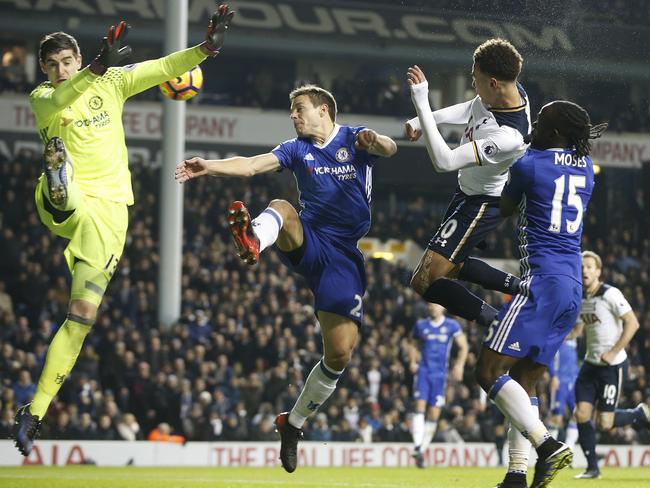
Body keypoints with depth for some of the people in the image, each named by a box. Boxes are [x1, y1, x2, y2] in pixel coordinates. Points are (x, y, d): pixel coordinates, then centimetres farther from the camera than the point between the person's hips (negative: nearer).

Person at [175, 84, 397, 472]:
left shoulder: (355, 140, 5)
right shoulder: (298, 150, 13)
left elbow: (389, 149, -17)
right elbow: (251, 165, -2)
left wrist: (376, 141, -41)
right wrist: (210, 167, -20)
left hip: (343, 257, -1)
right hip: (307, 243, 2)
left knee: (340, 353, -7)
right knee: (281, 208, -32)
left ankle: (294, 423, 13)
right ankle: (253, 240, -69)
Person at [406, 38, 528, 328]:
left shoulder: (509, 136, -39)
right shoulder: (512, 91, -13)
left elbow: (444, 161, -41)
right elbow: (469, 110, 11)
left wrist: (421, 103, -43)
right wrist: (424, 120, 2)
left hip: (481, 203, -10)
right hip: (469, 192, 10)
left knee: (425, 282, -10)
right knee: (452, 266, 28)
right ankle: (522, 287, 32)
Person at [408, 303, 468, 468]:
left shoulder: (451, 326, 3)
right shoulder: (421, 325, 8)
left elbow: (463, 346, 7)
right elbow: (414, 345, 20)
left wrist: (459, 364, -7)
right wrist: (413, 362, 4)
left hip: (440, 374, 0)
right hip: (423, 371, 0)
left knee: (434, 415, 0)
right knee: (420, 406, -16)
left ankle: (423, 450, 9)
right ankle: (417, 447, -22)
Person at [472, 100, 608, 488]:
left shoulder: (529, 165, -5)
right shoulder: (585, 167, 13)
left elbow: (504, 208, 14)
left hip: (542, 282, -8)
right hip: (573, 288, 8)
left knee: (489, 372, -10)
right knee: (524, 381, 11)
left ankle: (547, 444, -25)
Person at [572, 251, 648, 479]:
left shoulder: (610, 294, -14)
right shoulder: (580, 299, 9)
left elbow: (632, 323, -18)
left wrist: (613, 353, -20)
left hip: (612, 365, -7)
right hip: (591, 364, 7)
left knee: (604, 423, -8)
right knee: (582, 415, -3)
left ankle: (641, 414, 20)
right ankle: (592, 467, 9)